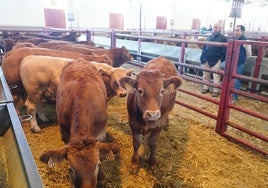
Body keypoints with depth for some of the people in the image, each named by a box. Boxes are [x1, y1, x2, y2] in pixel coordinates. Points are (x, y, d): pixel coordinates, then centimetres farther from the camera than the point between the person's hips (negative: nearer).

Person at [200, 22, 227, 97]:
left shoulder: (223, 38, 3)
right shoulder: (209, 37, 18)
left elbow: (224, 50, -2)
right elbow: (204, 47, 18)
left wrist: (222, 59, -11)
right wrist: (202, 57, 8)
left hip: (216, 60, -5)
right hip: (206, 59, 5)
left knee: (216, 76, -1)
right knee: (205, 75, 12)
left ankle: (216, 91, 7)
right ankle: (205, 88, 25)